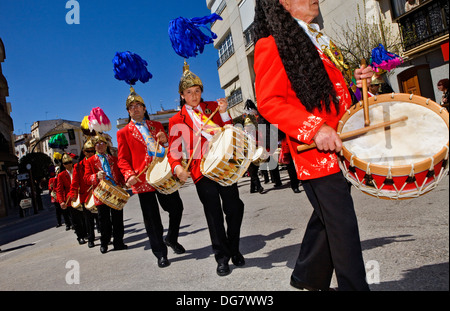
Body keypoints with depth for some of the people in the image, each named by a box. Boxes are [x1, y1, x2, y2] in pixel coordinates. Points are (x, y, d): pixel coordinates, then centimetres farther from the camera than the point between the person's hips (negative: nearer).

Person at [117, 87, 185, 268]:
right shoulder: (124, 133, 8)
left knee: (177, 207, 5)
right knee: (152, 218, 2)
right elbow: (123, 159, 3)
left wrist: (165, 141, -4)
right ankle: (160, 253, 16)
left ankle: (172, 239, 31)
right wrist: (129, 175, -16)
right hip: (143, 180, -3)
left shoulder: (157, 126, 18)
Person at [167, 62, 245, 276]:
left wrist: (224, 114, -3)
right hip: (201, 170, -2)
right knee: (214, 214, 1)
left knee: (234, 207, 1)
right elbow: (173, 150, 1)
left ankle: (233, 249, 24)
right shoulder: (177, 120, 7)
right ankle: (222, 257, 18)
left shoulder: (213, 107, 13)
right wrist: (177, 167, -18)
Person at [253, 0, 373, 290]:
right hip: (316, 154, -9)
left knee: (327, 217, 17)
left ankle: (308, 277, 36)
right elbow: (269, 102, -15)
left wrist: (358, 81, 7)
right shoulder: (271, 45, -7)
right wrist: (315, 128, -25)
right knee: (342, 225, -4)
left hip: (340, 146, 9)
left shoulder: (320, 40, 20)